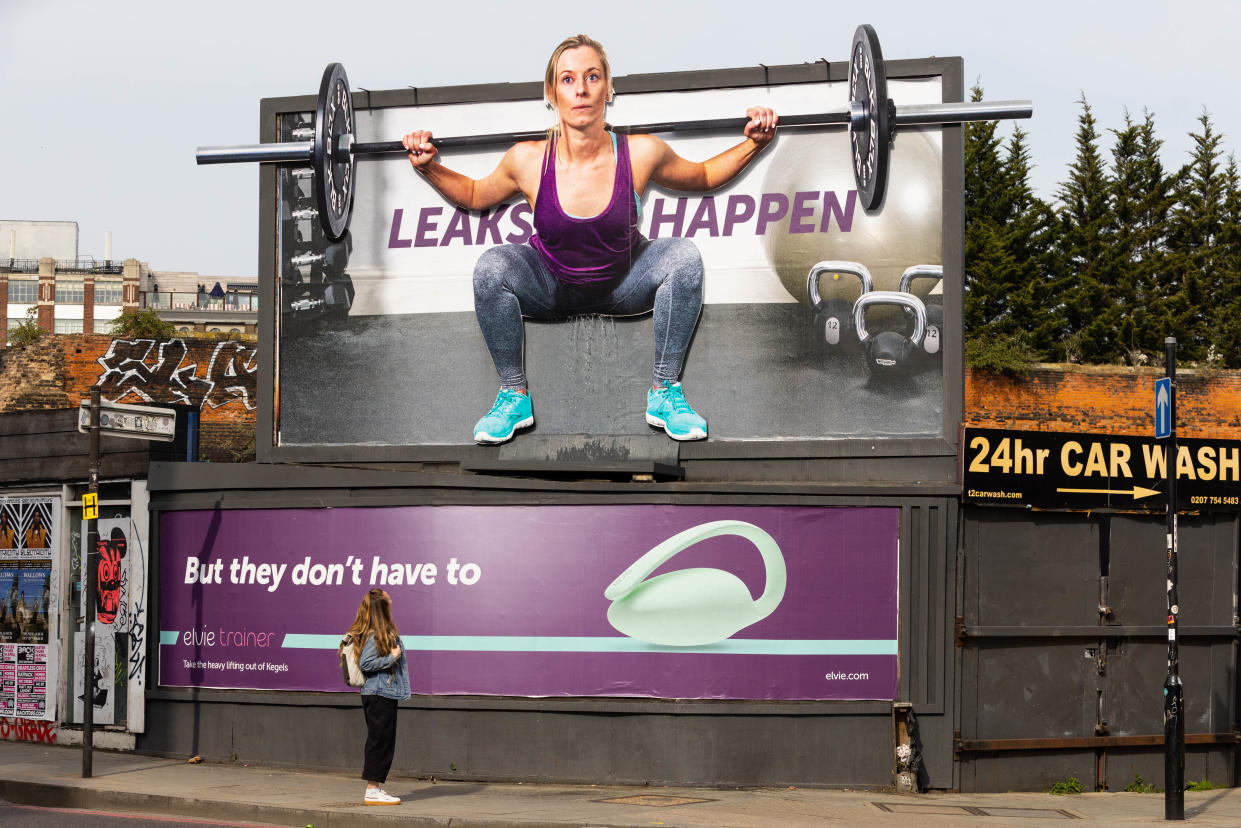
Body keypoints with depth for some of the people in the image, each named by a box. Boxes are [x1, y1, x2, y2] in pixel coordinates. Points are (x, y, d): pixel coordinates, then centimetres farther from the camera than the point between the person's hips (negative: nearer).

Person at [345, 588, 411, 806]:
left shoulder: (386, 633, 14)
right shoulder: (375, 635, -16)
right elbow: (366, 663, -21)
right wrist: (392, 657, -16)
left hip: (384, 693, 10)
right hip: (379, 695, -10)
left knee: (383, 741, 13)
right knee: (380, 741, -7)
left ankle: (376, 788, 18)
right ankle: (372, 790, -4)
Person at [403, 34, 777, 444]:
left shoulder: (641, 154, -23)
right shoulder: (528, 160, -22)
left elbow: (702, 176, -1)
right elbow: (473, 195, 0)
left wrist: (753, 145, -14)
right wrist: (428, 168, -15)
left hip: (622, 284, 1)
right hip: (550, 285, 0)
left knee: (684, 256, -26)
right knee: (491, 267, -29)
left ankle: (664, 393, -13)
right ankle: (513, 395, -11)